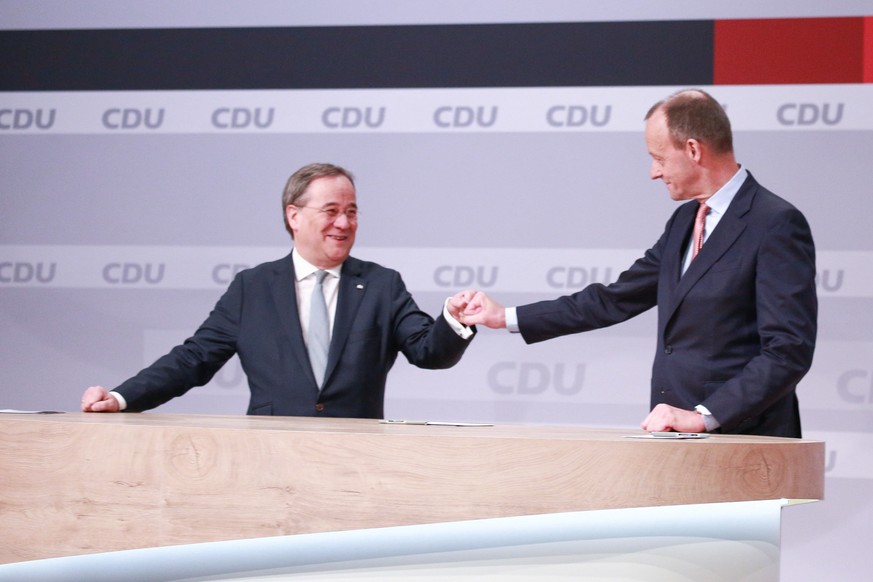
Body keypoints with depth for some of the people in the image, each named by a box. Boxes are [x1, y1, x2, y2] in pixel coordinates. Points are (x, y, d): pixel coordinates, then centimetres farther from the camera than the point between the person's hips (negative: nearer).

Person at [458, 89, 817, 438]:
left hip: (742, 440, -7)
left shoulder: (777, 225, -10)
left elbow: (789, 350, -16)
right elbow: (616, 300, 24)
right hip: (677, 440, 7)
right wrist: (507, 318, 22)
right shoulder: (684, 220, 17)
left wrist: (703, 416, -20)